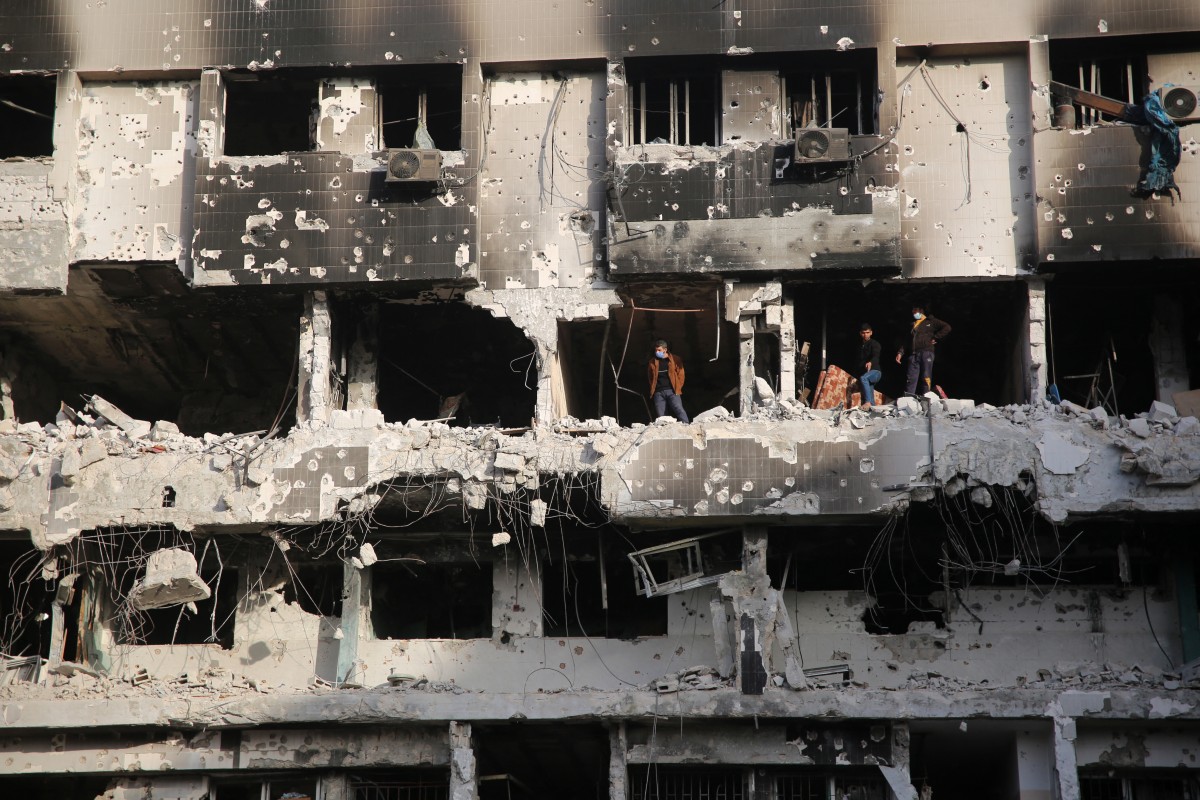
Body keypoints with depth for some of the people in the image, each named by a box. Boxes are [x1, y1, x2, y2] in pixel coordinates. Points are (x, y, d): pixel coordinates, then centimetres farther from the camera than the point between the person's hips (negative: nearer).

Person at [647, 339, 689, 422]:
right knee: (660, 416, -4)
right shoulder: (652, 362, 14)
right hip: (658, 393, 3)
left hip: (672, 391, -3)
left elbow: (681, 375, 5)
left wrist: (677, 388, -4)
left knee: (679, 410, -19)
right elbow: (650, 378, 22)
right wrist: (652, 390, 10)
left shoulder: (675, 359, 6)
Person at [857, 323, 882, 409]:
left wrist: (870, 362, -46)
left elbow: (876, 356, -24)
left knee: (863, 378, -36)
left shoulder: (874, 344, -4)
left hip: (875, 371, -8)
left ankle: (868, 402, -46)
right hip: (864, 372, 8)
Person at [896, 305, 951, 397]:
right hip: (913, 354, 4)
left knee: (926, 378, -8)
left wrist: (935, 338, -1)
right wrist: (900, 352, 8)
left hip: (926, 352, -4)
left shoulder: (930, 322, 11)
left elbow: (946, 328, 4)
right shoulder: (912, 325, 26)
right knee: (911, 379, -5)